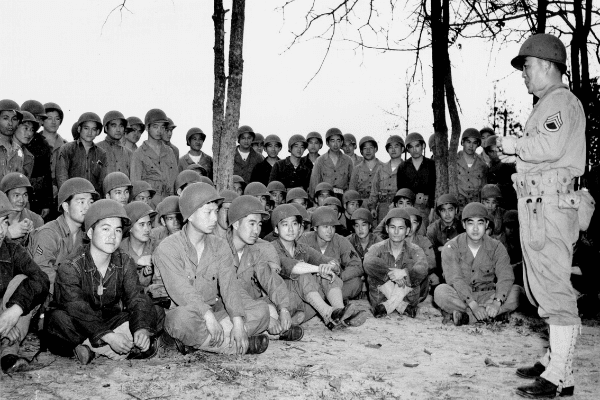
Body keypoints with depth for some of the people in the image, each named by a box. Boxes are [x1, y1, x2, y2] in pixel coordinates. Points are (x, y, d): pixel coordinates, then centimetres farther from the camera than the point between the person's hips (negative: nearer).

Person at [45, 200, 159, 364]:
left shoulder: (125, 263, -2)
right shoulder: (70, 268, -17)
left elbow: (136, 297, -13)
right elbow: (78, 309, -29)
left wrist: (142, 328, -35)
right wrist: (108, 336, -44)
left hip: (111, 322, 4)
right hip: (79, 325, -3)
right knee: (59, 319, -36)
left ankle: (89, 347, -24)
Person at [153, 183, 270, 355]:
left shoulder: (220, 246, 8)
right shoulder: (166, 249, -8)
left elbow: (230, 284, -5)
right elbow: (181, 290, -21)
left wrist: (238, 322, -21)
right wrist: (207, 315, -36)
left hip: (215, 310, 5)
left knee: (261, 309, -15)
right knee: (183, 318, -40)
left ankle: (195, 340, -27)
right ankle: (241, 346, -27)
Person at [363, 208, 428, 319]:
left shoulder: (414, 250, -2)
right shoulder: (378, 248, -2)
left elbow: (422, 270, -24)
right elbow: (368, 264, -26)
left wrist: (403, 273, -40)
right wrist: (391, 273, -34)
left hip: (408, 296, 0)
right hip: (381, 297, 0)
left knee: (411, 265, -22)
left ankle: (386, 306, -21)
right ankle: (402, 306, -23)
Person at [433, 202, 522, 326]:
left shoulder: (496, 247, 1)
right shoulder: (451, 248, -6)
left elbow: (506, 277, -12)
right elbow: (455, 279, -18)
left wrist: (497, 302, -31)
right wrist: (473, 305, -32)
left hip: (487, 296, 3)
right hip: (460, 296, -3)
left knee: (517, 291, -23)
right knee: (440, 291, -32)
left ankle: (461, 314, -29)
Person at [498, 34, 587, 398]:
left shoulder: (561, 100, -8)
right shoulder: (548, 104, 24)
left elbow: (550, 147, -24)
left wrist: (515, 145, -9)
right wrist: (516, 156, 12)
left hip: (551, 203, -11)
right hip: (538, 204, 11)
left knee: (554, 288, -10)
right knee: (545, 285, 15)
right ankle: (556, 359, 25)